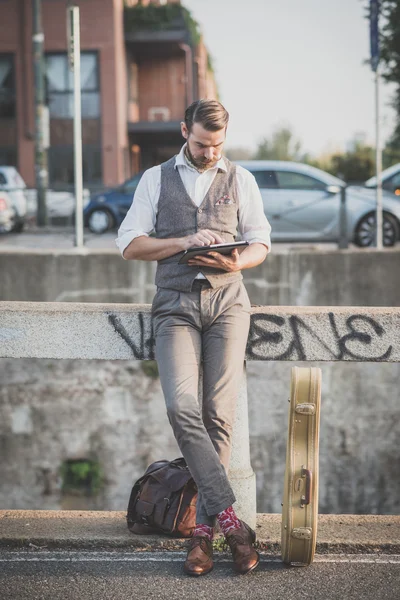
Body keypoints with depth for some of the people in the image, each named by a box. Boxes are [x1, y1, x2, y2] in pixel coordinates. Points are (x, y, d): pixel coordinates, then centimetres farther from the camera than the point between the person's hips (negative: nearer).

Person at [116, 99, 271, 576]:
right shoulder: (155, 179, 14)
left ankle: (204, 528, -2)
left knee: (219, 413, -10)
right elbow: (130, 245, 6)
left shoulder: (241, 180, 15)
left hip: (227, 300, 0)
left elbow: (260, 243, 15)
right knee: (182, 407, -20)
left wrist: (237, 263, -7)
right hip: (175, 304, 0)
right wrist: (184, 241, -8)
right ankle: (229, 519, -17)